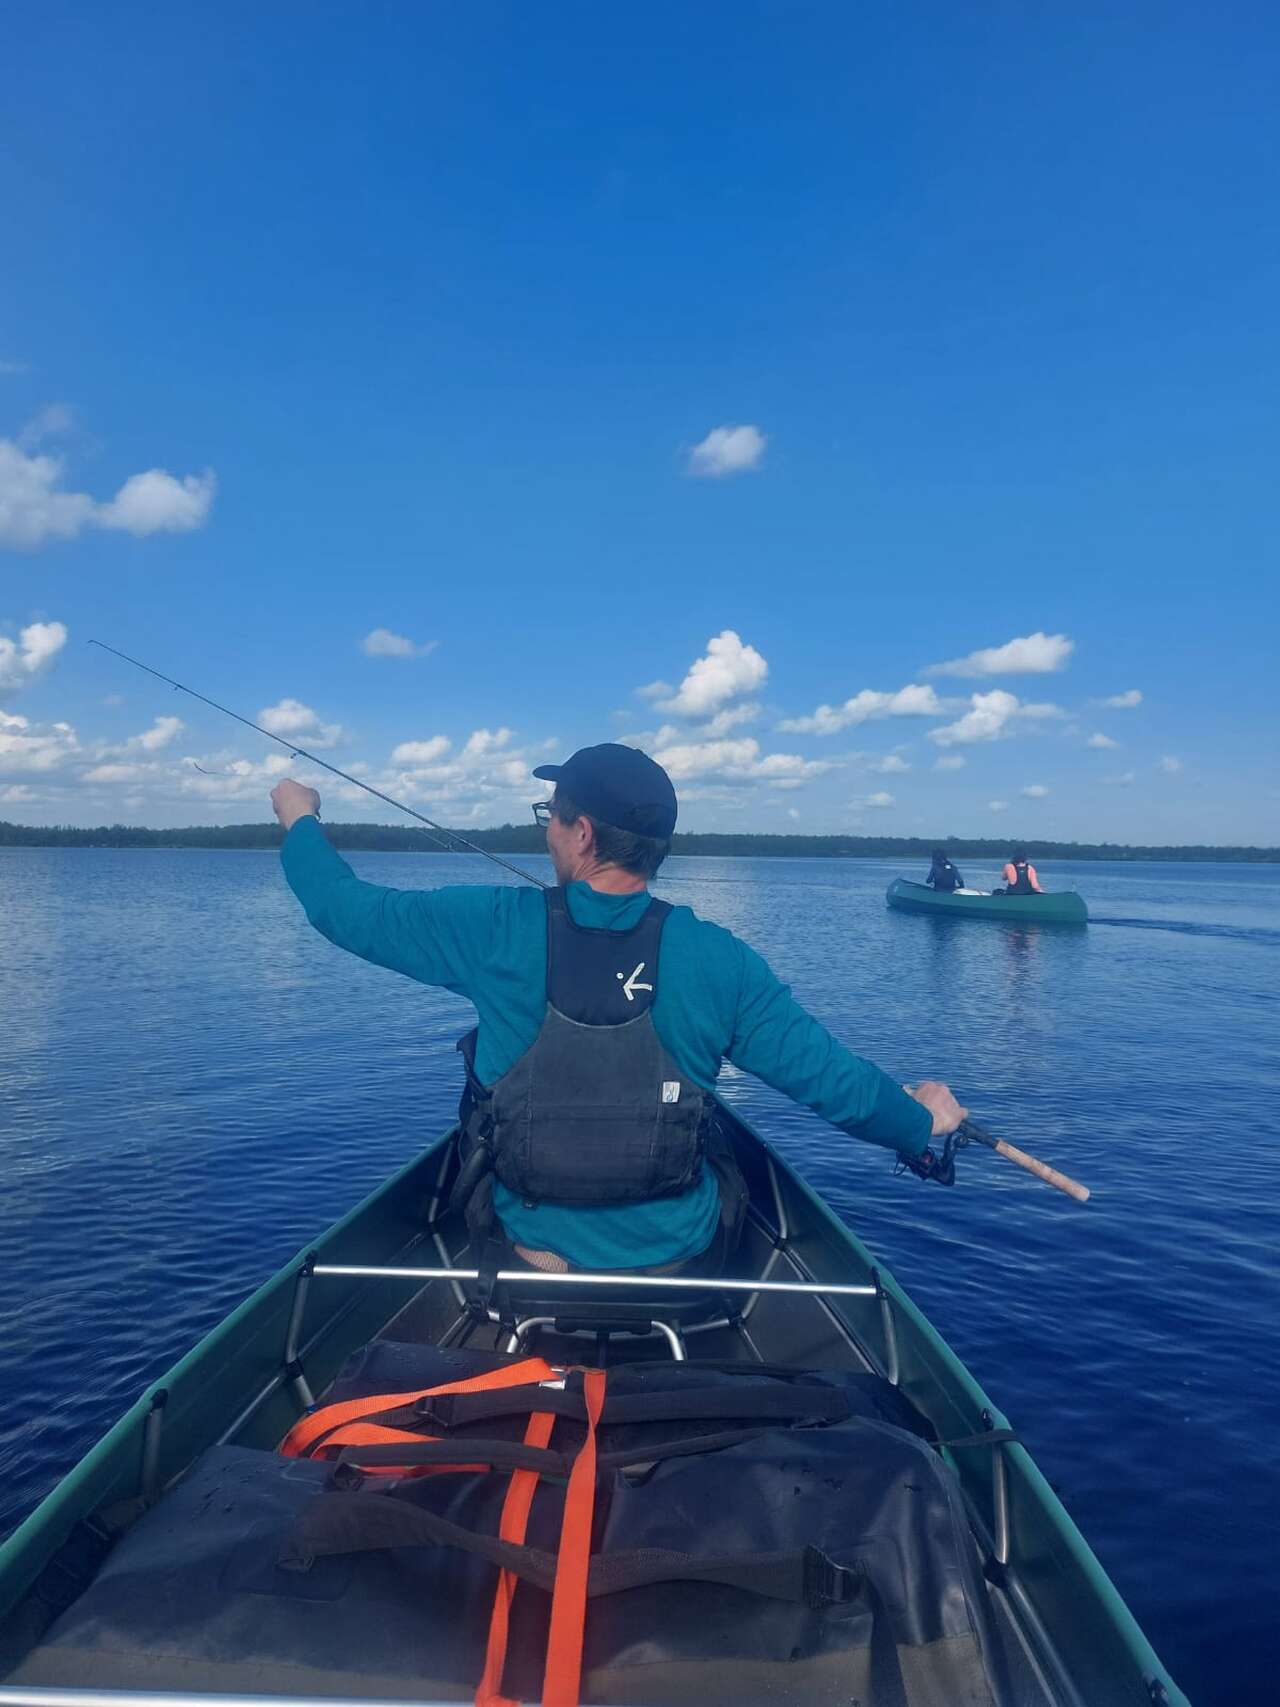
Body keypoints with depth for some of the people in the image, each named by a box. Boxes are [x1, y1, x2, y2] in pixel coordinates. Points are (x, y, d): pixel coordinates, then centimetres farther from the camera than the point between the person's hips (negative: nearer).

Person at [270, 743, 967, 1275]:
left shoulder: (498, 929, -17)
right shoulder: (717, 958, -15)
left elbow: (348, 908, -5)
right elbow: (824, 1071, -9)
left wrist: (301, 821, 14)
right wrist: (919, 1121, 10)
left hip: (534, 1249, 1)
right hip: (674, 1256, 0)